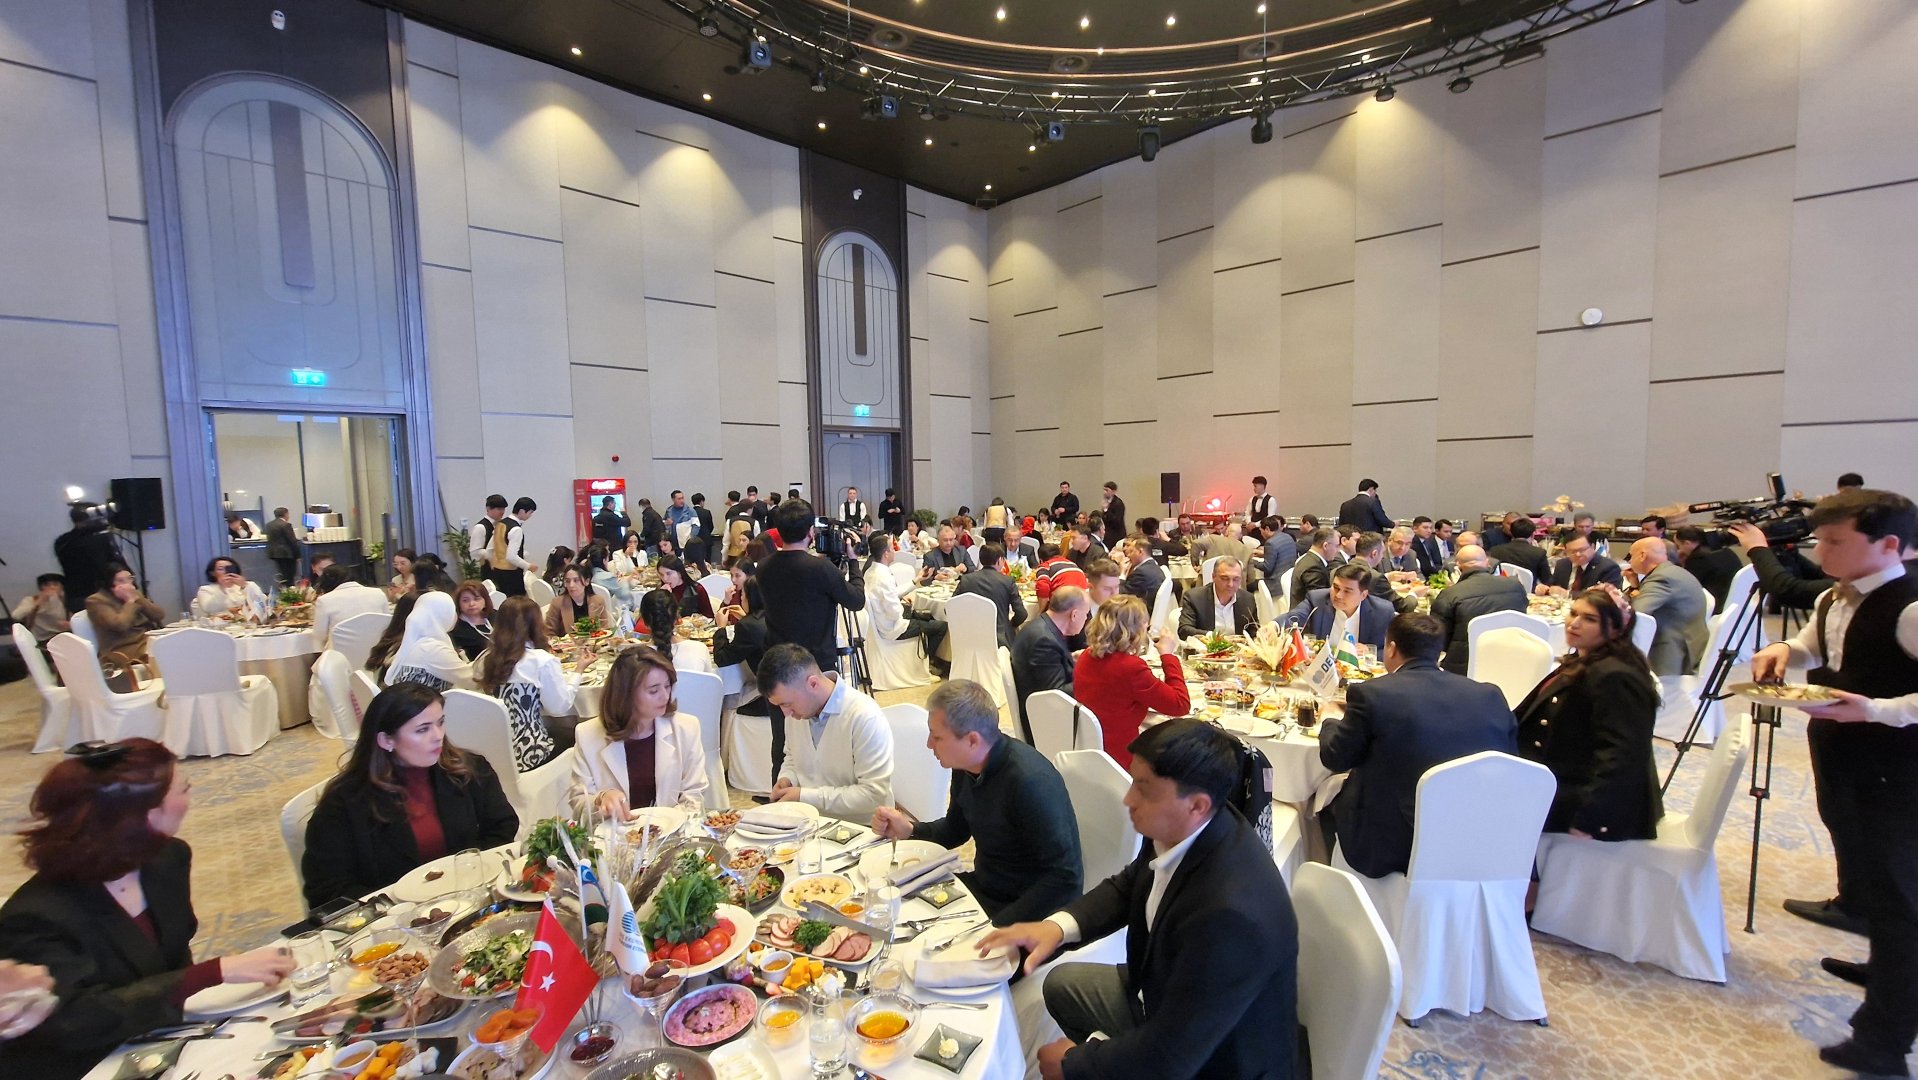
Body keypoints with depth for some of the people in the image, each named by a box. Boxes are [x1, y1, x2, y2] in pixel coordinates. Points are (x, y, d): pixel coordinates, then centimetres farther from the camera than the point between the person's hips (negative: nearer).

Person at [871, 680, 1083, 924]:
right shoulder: (965, 765, -3)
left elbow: (1065, 879, -26)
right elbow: (955, 830, 15)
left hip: (1028, 911, -8)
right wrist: (907, 830, -2)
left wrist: (997, 927, -26)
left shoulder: (1030, 782, -29)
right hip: (983, 886, 8)